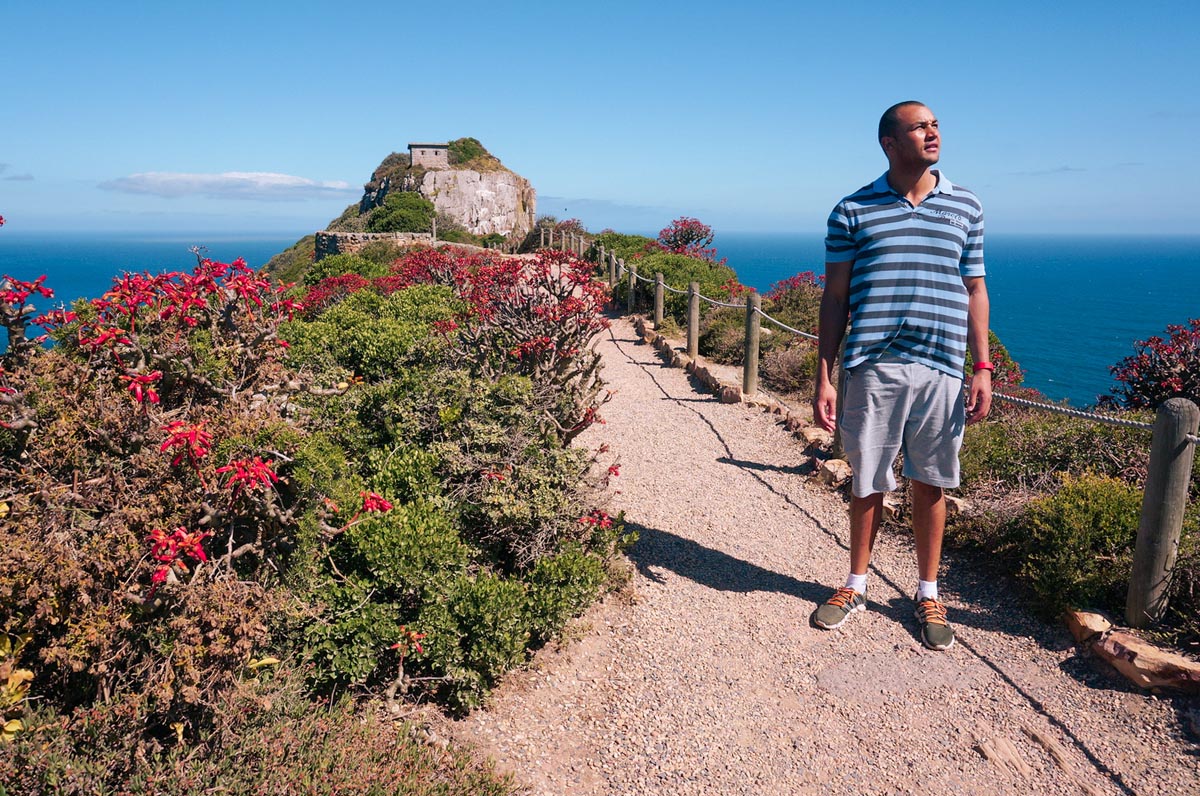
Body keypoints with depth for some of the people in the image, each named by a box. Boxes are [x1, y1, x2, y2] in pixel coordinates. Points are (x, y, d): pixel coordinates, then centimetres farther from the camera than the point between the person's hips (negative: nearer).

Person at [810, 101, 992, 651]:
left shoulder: (965, 207, 9)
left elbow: (975, 291, 12)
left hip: (941, 369, 2)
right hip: (871, 368, -1)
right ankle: (856, 586, 27)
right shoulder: (853, 211, 3)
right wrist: (824, 378, -3)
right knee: (867, 482, 9)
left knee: (929, 483, 9)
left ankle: (928, 594, 26)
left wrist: (982, 367, 4)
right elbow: (834, 297, 2)